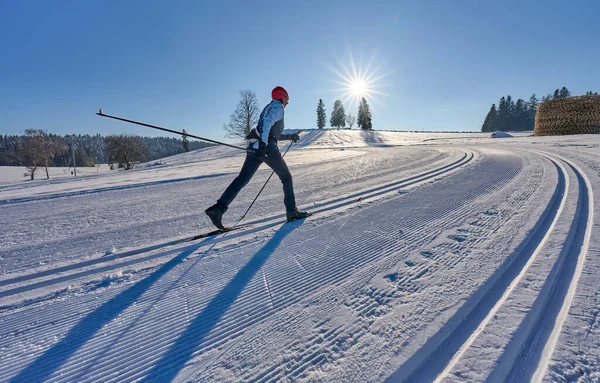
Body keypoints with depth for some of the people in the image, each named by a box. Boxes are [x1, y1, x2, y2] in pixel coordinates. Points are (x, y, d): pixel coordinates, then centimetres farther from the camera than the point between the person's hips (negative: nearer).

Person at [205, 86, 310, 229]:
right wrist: (264, 143, -29)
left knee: (242, 179, -2)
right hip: (267, 148, -8)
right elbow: (268, 123, -17)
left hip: (253, 147, 8)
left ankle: (218, 208, -14)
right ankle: (292, 212, 8)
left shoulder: (268, 107, 32)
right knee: (286, 178, 7)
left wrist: (289, 136, 39)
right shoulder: (278, 106, 3)